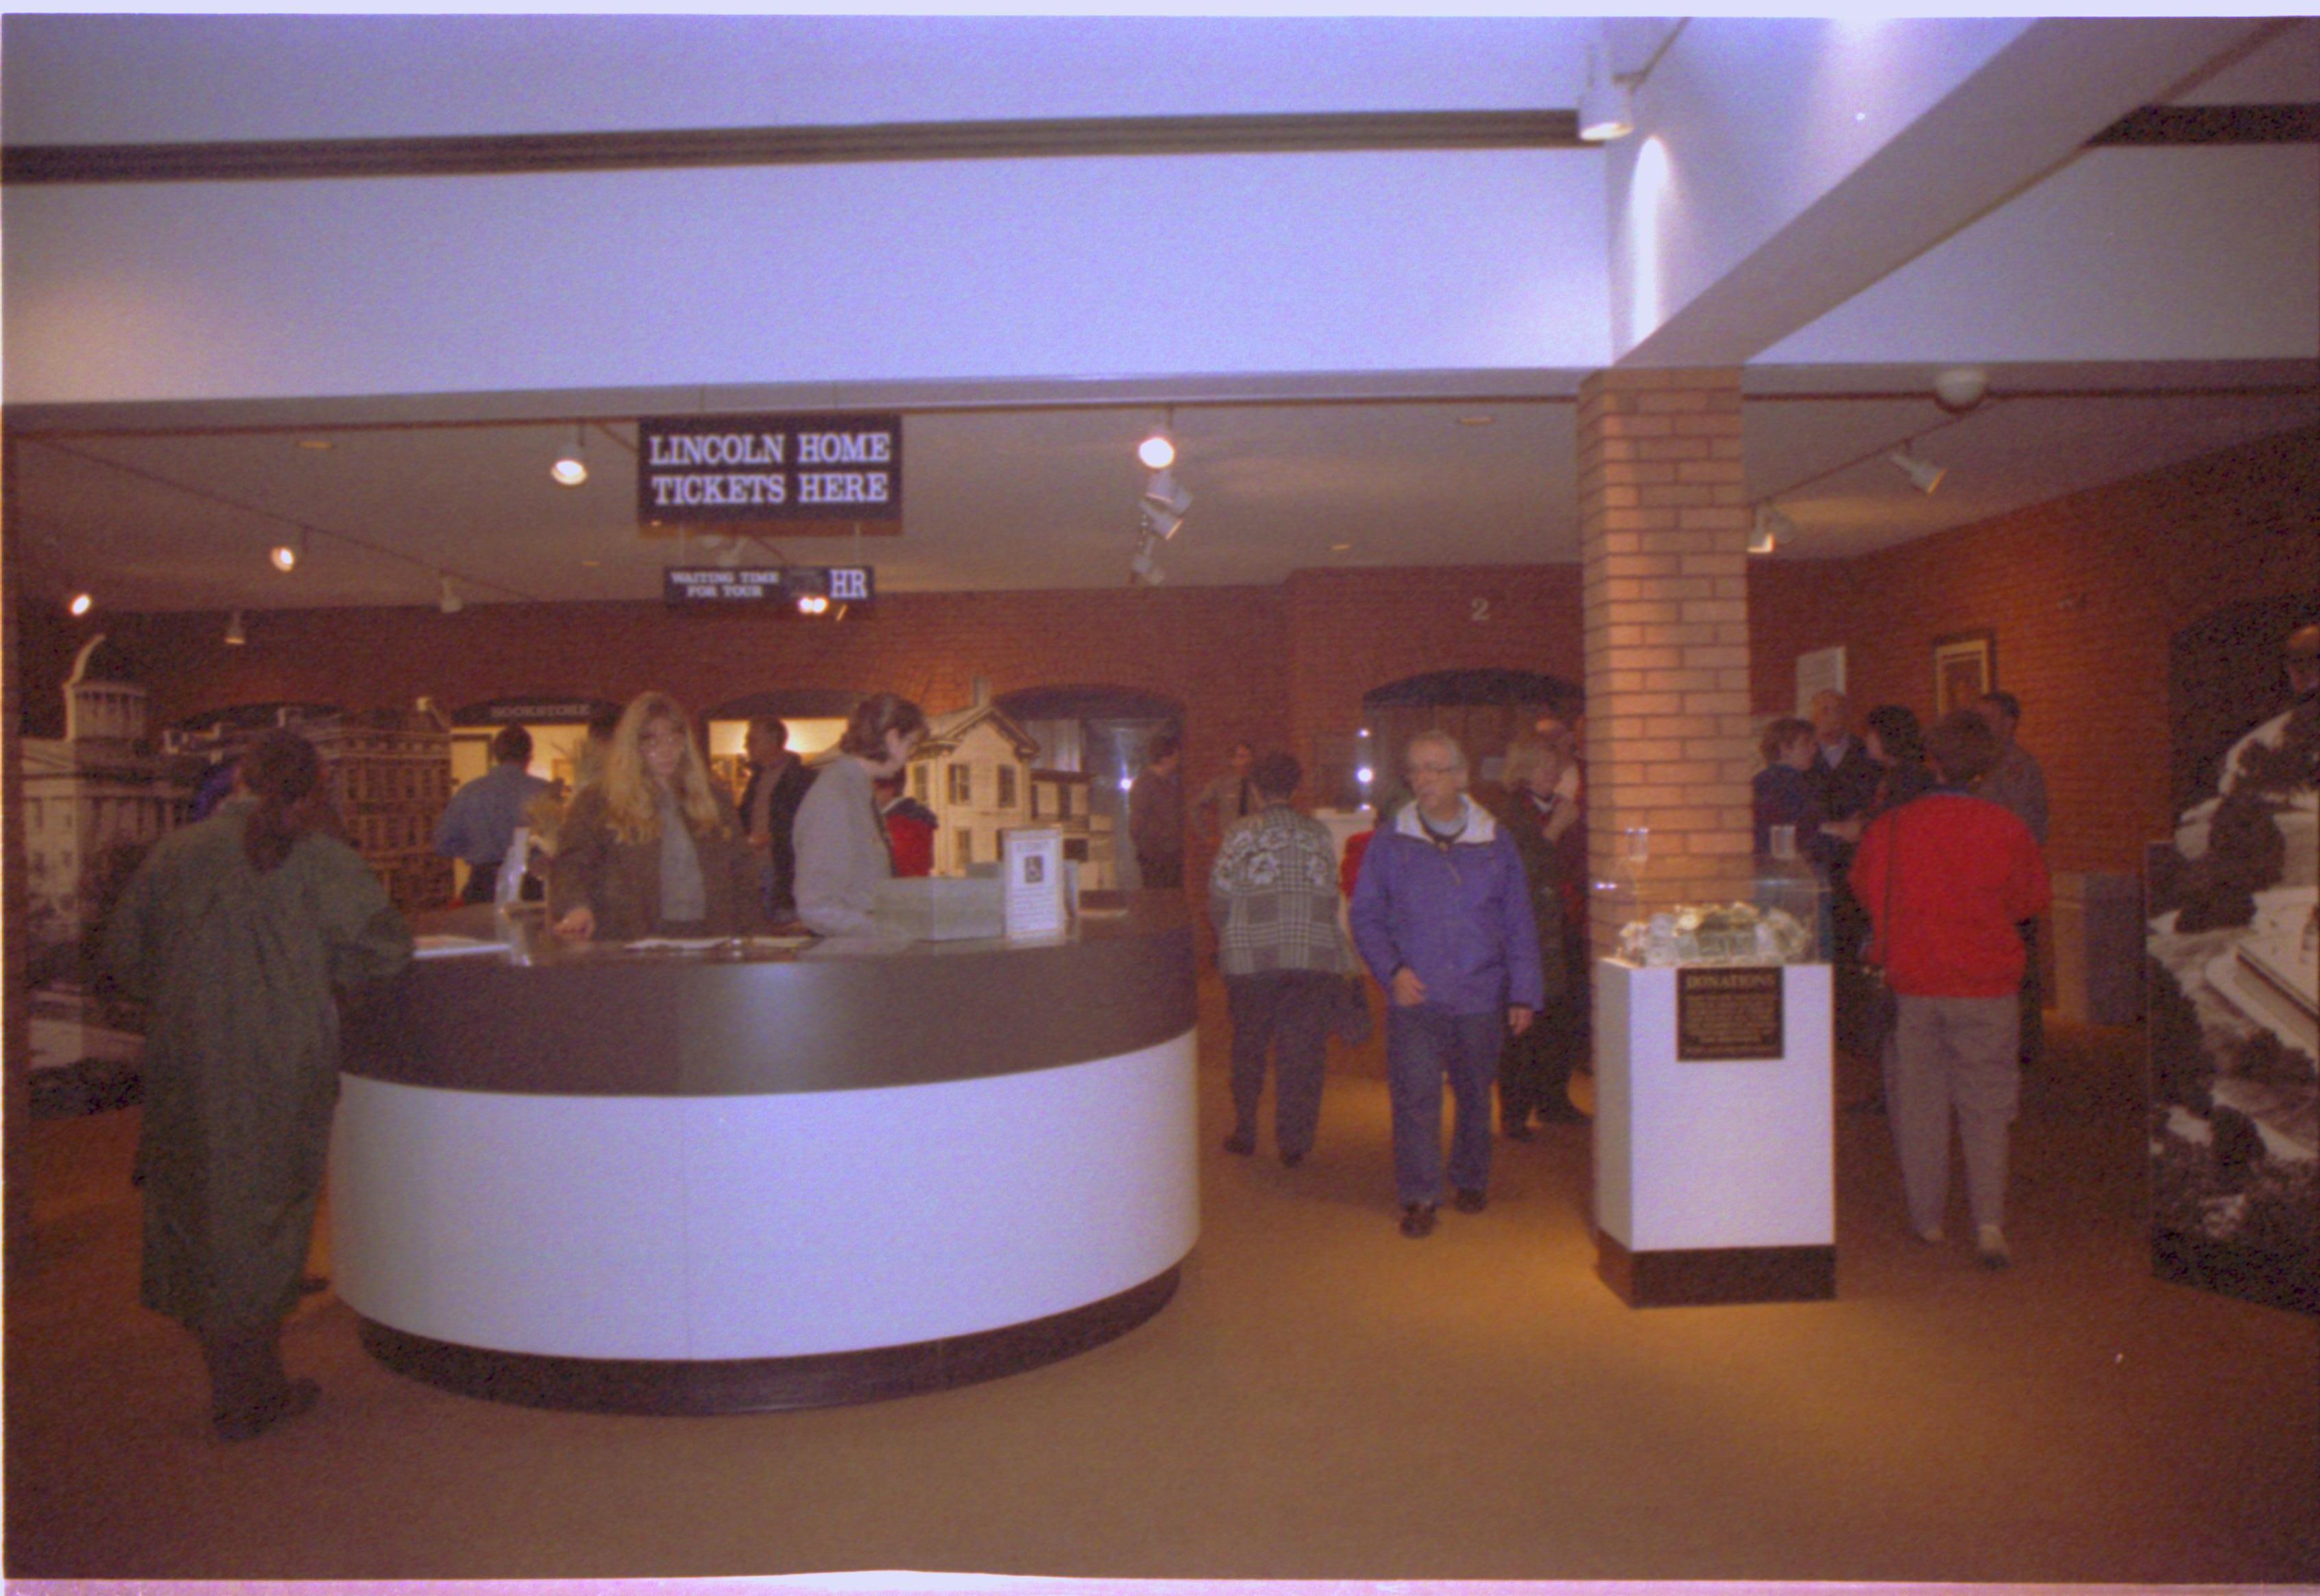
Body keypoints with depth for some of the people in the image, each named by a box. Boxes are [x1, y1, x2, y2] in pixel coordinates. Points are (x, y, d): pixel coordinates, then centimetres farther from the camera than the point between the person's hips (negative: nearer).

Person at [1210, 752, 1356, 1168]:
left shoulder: (1240, 833, 0)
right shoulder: (1320, 833, 7)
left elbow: (1219, 899, 0)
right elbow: (1332, 896, 7)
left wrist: (1230, 941, 15)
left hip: (1251, 958, -1)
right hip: (1315, 957, 1)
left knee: (1249, 1048, 14)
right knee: (1302, 1052, 7)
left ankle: (1245, 1134, 20)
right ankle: (1294, 1144, 9)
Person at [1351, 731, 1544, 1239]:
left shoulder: (1494, 841, 5)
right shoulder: (1391, 844, 3)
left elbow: (1519, 924, 7)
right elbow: (1366, 916, 5)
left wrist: (1524, 992, 1)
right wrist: (1391, 970, -10)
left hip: (1480, 996, 2)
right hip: (1414, 996, -1)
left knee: (1475, 1093, 14)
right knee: (1414, 1095, -9)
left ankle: (1471, 1179, 34)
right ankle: (1418, 1198, -1)